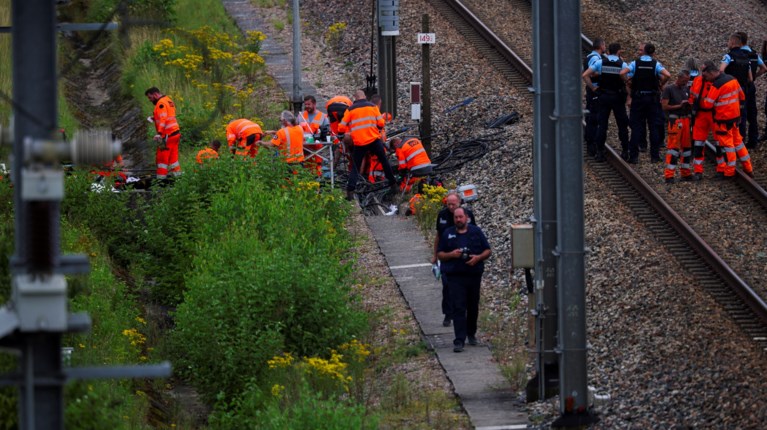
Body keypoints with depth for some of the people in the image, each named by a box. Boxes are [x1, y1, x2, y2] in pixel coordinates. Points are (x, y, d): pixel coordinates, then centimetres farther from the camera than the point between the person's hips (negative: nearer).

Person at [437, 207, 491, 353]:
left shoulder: (476, 232, 6)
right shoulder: (447, 234, 6)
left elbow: (488, 251, 7)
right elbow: (440, 254, 7)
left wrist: (478, 257, -13)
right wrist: (451, 255, -13)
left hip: (474, 274, 2)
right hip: (455, 276, -2)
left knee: (473, 307, 13)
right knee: (458, 308, -10)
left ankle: (471, 334, 33)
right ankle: (459, 341, -14)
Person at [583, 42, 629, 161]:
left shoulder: (600, 62, -3)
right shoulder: (622, 64, -4)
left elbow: (585, 75, -10)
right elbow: (626, 79, -13)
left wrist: (593, 88, -4)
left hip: (603, 97, 1)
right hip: (618, 97, -1)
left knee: (601, 124, 3)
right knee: (622, 124, 9)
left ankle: (599, 152, 0)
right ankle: (625, 151, 12)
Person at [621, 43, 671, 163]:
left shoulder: (635, 63, -4)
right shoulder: (656, 64, -3)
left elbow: (622, 73, -17)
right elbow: (667, 75, -17)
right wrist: (661, 85, 0)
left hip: (637, 98, 0)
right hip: (653, 98, 0)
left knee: (636, 126, 3)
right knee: (654, 126, 7)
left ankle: (634, 156, 1)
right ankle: (655, 155, 6)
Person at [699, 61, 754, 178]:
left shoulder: (716, 85, -20)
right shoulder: (732, 79, 4)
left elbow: (708, 104, -19)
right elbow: (741, 97, 14)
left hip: (723, 119, -8)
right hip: (735, 116, 8)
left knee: (727, 144, 0)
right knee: (738, 141, 17)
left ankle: (729, 172, 6)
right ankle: (748, 169, 21)